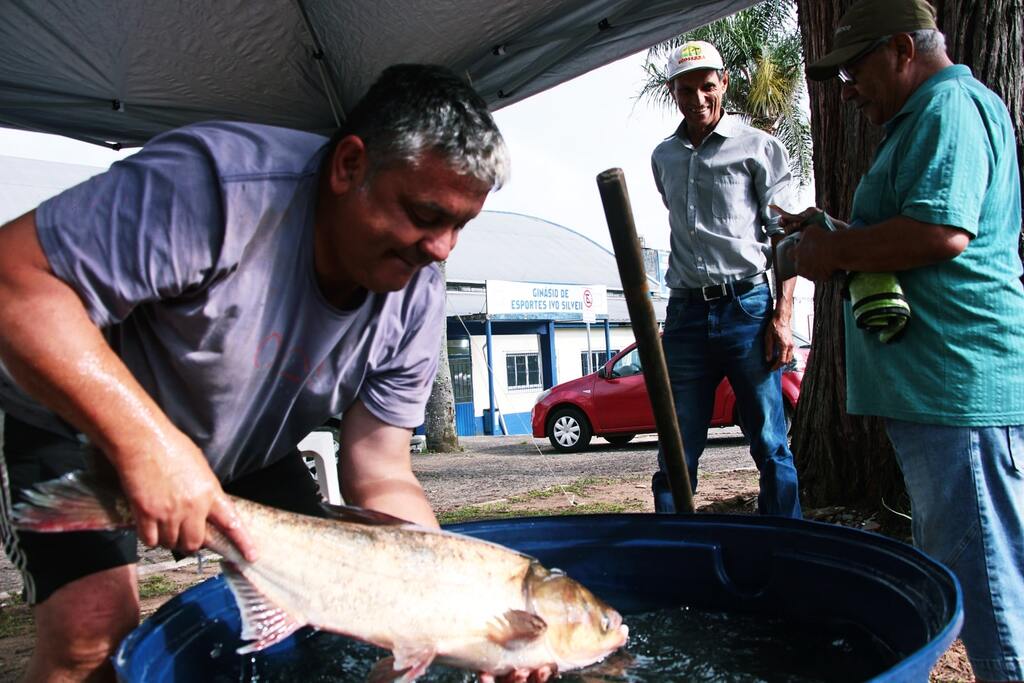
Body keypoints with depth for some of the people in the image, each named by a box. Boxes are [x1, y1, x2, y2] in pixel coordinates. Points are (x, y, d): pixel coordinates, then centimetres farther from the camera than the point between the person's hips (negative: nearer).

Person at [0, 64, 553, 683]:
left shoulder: (418, 297, -17)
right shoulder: (220, 185, -36)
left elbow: (380, 477, -16)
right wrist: (147, 441, -46)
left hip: (246, 452, 5)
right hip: (79, 421, -4)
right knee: (96, 627, -18)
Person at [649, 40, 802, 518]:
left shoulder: (758, 147, 3)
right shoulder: (663, 158, 16)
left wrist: (782, 316, -11)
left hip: (747, 307, -3)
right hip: (685, 314, 4)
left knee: (770, 445, 0)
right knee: (677, 453, 4)